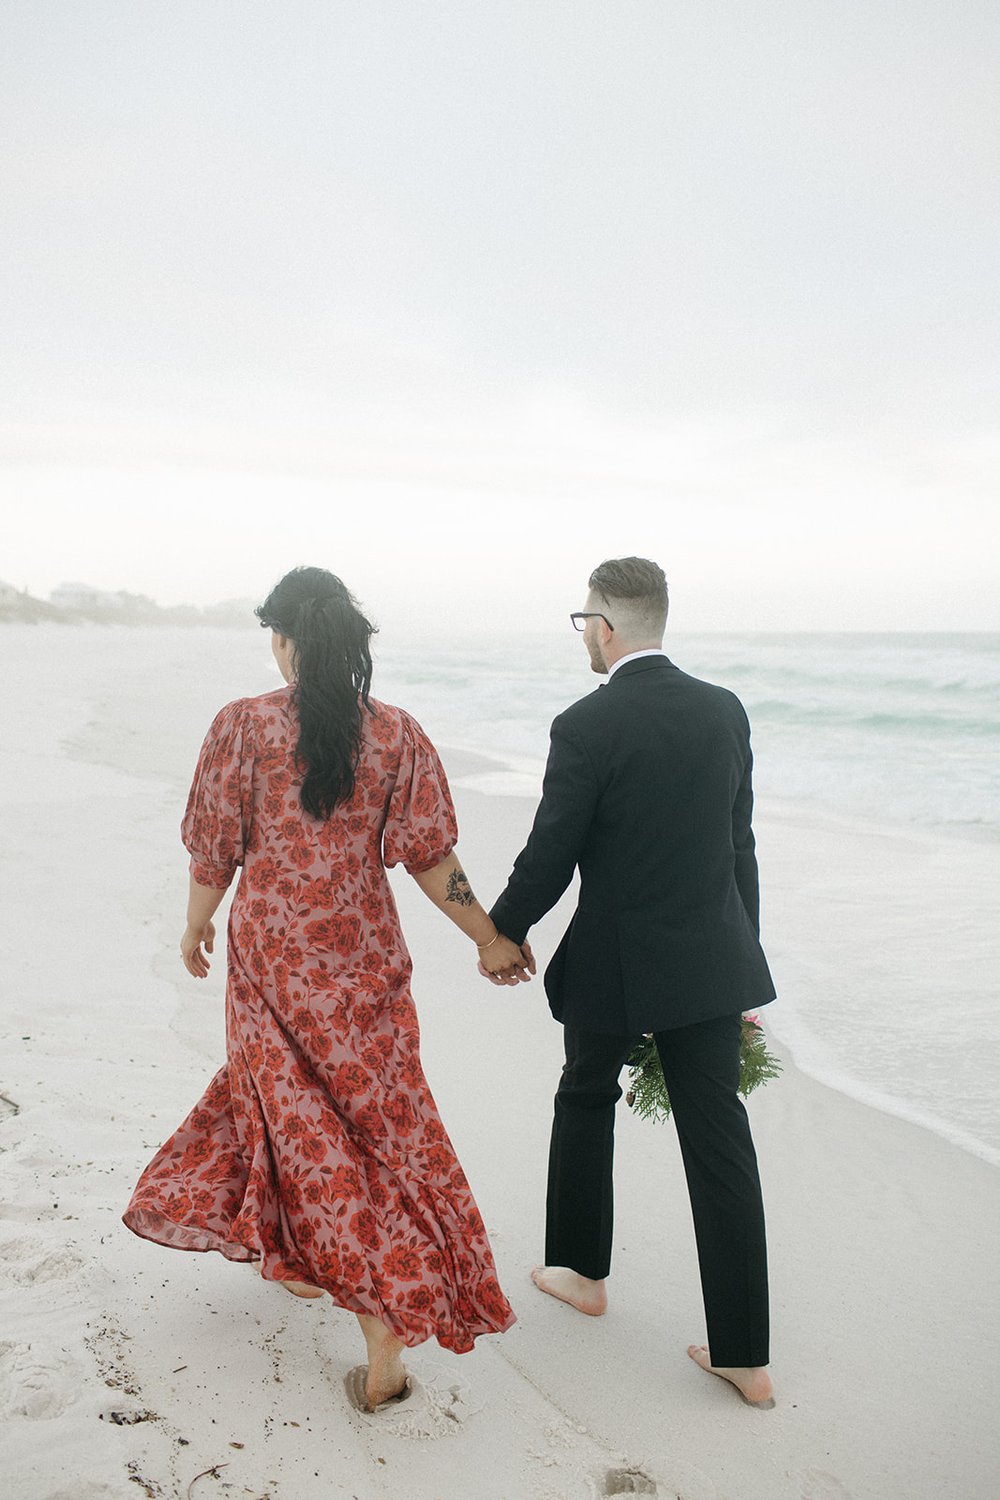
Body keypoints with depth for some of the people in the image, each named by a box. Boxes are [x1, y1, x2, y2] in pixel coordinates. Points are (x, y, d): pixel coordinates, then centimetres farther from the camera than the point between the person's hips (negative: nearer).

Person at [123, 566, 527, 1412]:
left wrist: (197, 927, 15)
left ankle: (299, 1258, 37)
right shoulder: (396, 735, -7)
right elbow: (430, 860, -6)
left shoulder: (244, 725, -9)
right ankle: (386, 1343, 11)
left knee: (298, 1112, 20)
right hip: (362, 957, 0)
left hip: (269, 953, 0)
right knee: (381, 1124, 9)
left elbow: (214, 850, -2)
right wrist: (489, 940, 5)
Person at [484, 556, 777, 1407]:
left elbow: (548, 858, -12)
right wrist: (744, 949, 17)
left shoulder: (587, 727, -17)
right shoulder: (725, 711, 1)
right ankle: (743, 1354, 13)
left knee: (586, 1101, 22)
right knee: (720, 1144, 7)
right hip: (712, 958, 4)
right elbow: (740, 846, 8)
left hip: (616, 965, -4)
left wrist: (505, 933, 6)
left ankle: (582, 1271, 39)